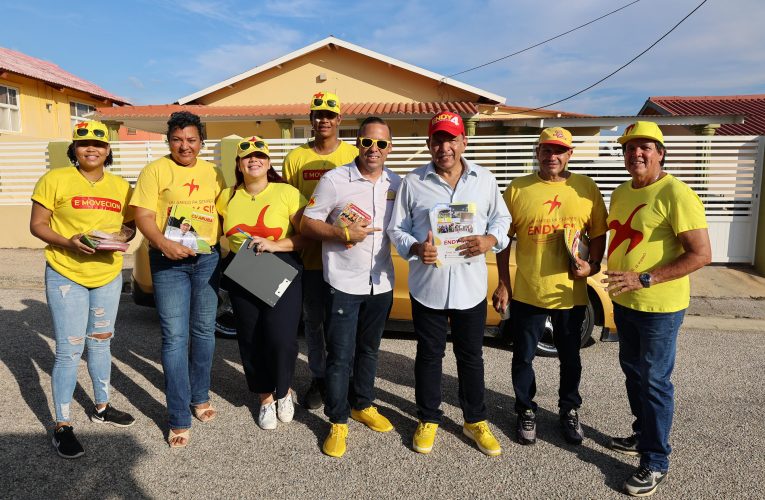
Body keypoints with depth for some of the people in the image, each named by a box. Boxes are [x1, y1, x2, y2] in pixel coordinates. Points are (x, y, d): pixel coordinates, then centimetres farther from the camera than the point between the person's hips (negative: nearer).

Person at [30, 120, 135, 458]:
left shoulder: (120, 186, 5)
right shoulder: (55, 180, -6)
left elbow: (129, 225, 11)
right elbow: (37, 225, -6)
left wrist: (122, 237, -11)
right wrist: (67, 242, -23)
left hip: (109, 275, 4)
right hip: (66, 275, -4)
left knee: (100, 343, 17)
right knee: (69, 351, -3)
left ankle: (102, 408, 34)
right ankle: (62, 426, 12)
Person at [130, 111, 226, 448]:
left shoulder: (212, 172, 11)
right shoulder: (155, 171, -2)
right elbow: (142, 215, -8)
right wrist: (163, 243, -25)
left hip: (207, 258, 4)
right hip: (168, 260, -4)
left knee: (204, 330, 13)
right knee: (175, 337, -3)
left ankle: (200, 396, 32)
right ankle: (179, 418, 7)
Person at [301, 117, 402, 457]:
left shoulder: (397, 184, 5)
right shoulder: (334, 180, -9)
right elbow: (307, 224, -7)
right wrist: (344, 233, -19)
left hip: (381, 283, 5)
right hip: (343, 284, -4)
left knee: (369, 350, 19)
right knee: (340, 356, 3)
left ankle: (363, 406, 38)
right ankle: (338, 422, 19)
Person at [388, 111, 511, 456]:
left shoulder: (484, 180, 3)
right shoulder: (413, 182, -2)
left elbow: (502, 219, 10)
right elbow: (397, 228, 2)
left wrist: (490, 240, -11)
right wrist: (416, 249, -18)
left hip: (470, 286, 1)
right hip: (427, 286, -1)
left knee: (471, 356, 15)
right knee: (429, 355, 14)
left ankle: (475, 421, 35)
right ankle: (428, 419, 34)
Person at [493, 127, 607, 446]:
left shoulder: (586, 189, 0)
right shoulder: (517, 189, -4)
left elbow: (598, 234, 7)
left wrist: (592, 265, -11)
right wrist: (503, 284, -2)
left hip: (570, 293, 1)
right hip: (527, 292, -1)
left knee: (570, 358, 18)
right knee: (523, 357, 12)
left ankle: (569, 411, 40)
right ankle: (526, 412, 33)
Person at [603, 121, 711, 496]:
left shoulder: (676, 194, -18)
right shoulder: (621, 193, 8)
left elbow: (701, 254, -22)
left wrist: (644, 279, -25)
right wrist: (592, 263, 7)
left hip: (659, 307, -8)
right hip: (624, 302, 8)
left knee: (654, 381, 2)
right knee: (632, 371, 19)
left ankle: (656, 461, 17)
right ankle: (643, 434, 38)